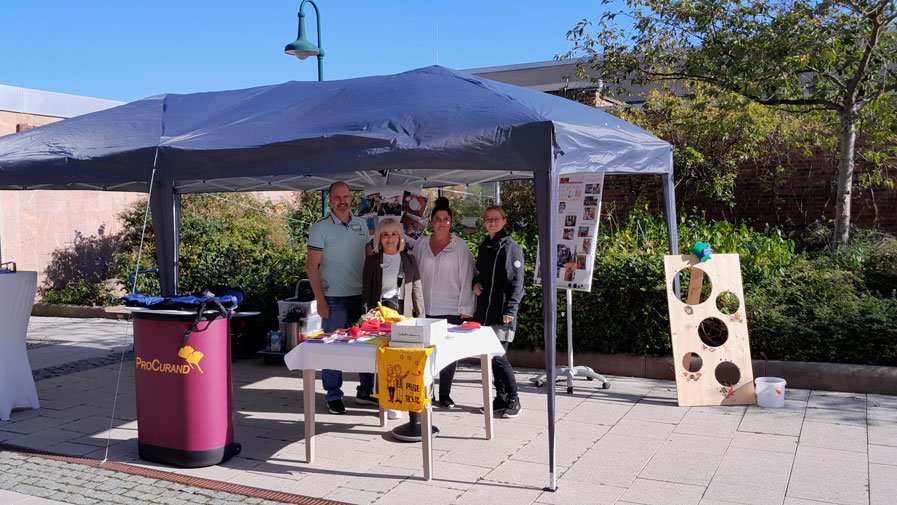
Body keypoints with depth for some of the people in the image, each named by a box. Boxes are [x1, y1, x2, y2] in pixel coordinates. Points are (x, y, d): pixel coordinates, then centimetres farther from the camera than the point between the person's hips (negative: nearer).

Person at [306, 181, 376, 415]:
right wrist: (320, 300, -12)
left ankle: (365, 391, 23)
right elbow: (312, 265, -7)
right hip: (335, 299, -5)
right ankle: (333, 396, 14)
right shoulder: (321, 227, -6)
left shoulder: (361, 225, 9)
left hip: (361, 296, 5)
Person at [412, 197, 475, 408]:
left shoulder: (460, 246, 0)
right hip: (425, 309, 2)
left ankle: (445, 395, 16)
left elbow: (466, 279, -2)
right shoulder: (421, 244, 8)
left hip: (451, 310, -2)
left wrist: (465, 309, -6)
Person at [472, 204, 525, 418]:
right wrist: (476, 283, 5)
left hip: (501, 313, -7)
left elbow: (516, 282, -12)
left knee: (497, 357, -10)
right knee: (491, 357, 9)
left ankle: (513, 400, 4)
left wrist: (510, 310, -19)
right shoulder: (483, 247, 17)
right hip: (484, 312, 7)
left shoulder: (511, 247, -6)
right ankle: (501, 398, 20)